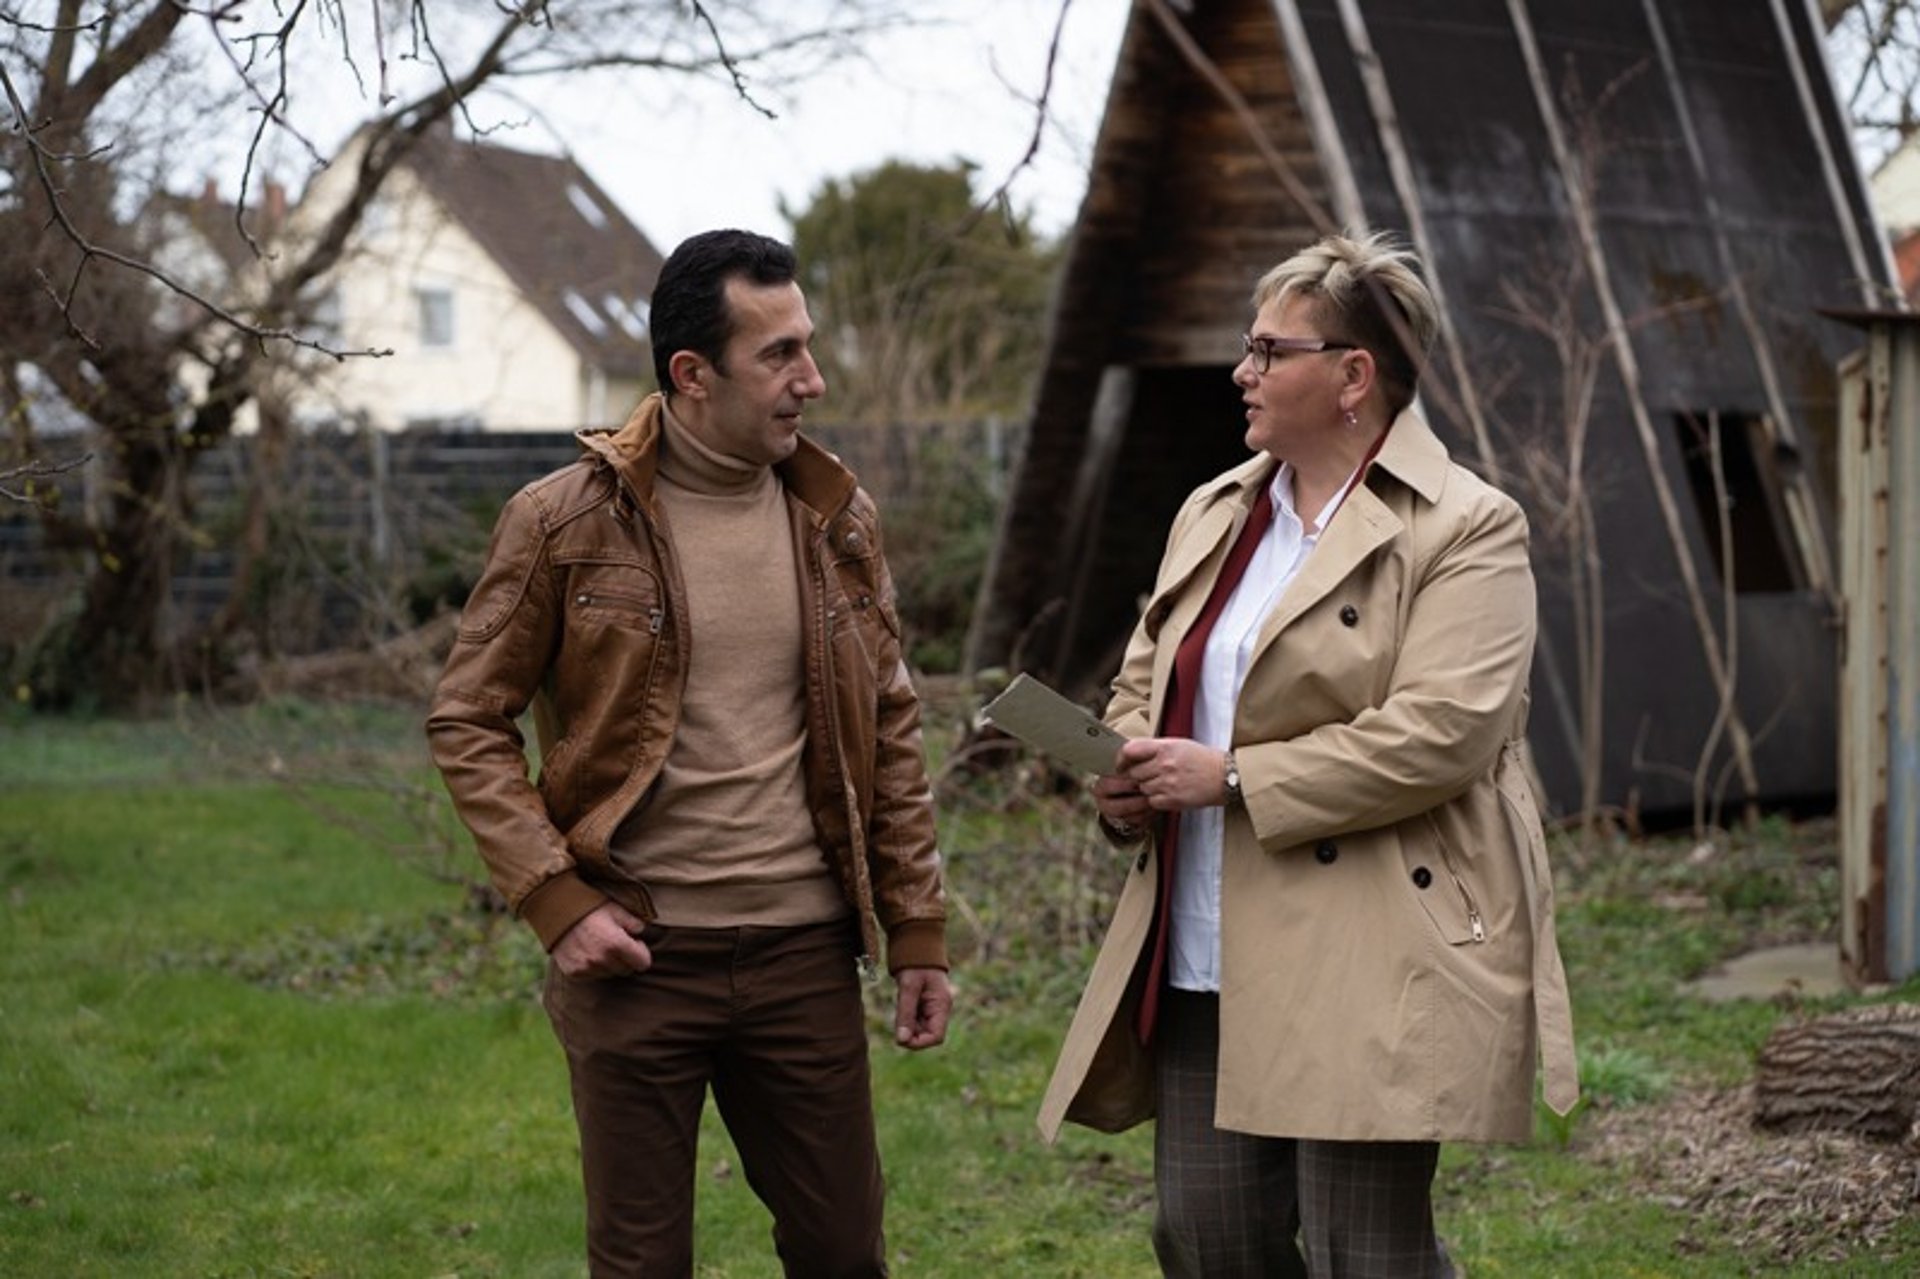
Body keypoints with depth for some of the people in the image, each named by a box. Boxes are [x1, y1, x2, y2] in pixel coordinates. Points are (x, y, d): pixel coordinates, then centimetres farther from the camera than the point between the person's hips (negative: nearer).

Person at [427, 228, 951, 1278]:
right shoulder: (565, 521, -5)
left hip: (805, 953, 3)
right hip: (636, 956, -3)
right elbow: (468, 722, -1)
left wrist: (918, 933, 8)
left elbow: (890, 732, 11)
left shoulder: (836, 518, 6)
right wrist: (556, 903, -11)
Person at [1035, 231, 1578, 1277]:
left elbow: (1439, 734, -19)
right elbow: (1143, 681, 24)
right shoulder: (1214, 513, 16)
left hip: (1370, 975, -7)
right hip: (1204, 962, 7)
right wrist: (1127, 782, 1)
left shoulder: (1465, 529, -8)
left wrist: (1231, 777, -18)